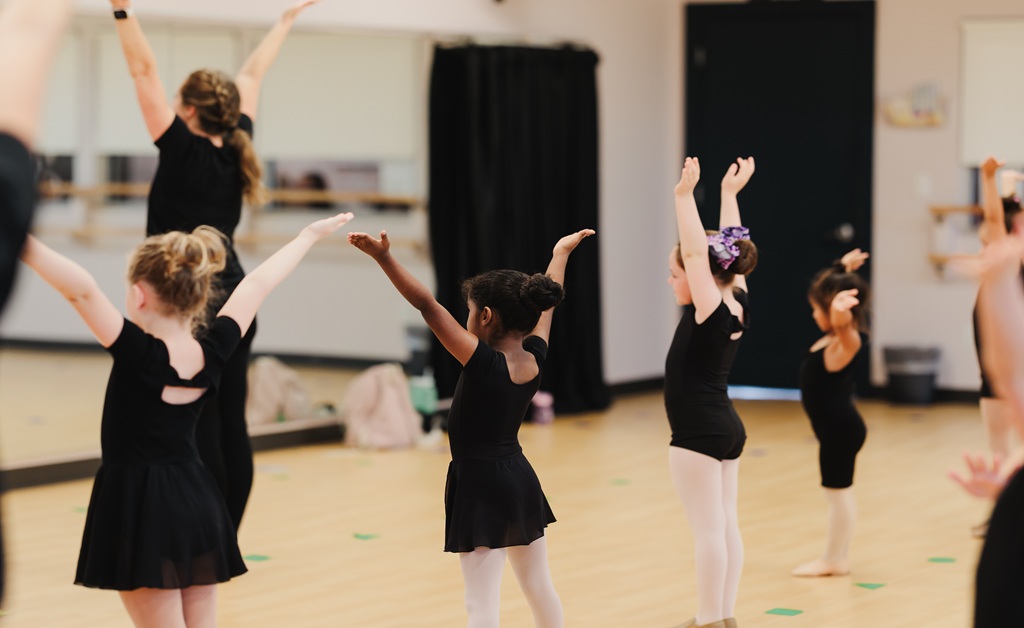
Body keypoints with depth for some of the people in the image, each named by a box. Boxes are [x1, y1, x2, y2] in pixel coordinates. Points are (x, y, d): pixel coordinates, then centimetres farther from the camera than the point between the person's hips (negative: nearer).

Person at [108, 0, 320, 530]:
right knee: (230, 428, 8)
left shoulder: (184, 152, -11)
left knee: (197, 432, -6)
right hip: (234, 305, 7)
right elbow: (252, 76, 18)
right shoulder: (234, 149, 5)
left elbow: (144, 72, -15)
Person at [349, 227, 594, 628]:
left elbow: (427, 305, -28)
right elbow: (544, 306, 16)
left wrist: (383, 257, -32)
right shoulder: (535, 358, -2)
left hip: (480, 485, -8)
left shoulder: (484, 363, -21)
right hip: (520, 480, 8)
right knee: (539, 586, 20)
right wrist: (561, 253, 33)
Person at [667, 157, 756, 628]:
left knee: (708, 530, -5)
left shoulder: (710, 311, -16)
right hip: (728, 429, 9)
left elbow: (697, 252, -24)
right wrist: (729, 193, 20)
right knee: (726, 526, 11)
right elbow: (727, 250, 13)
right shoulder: (738, 306, 4)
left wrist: (685, 195, -25)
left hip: (699, 434, -9)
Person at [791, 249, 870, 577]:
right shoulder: (836, 336, 8)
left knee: (837, 490, -2)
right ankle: (838, 558, 22)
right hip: (838, 427, 10)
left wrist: (841, 308, -65)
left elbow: (842, 321, -46)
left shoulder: (845, 341, -20)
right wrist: (844, 268, 31)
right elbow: (832, 287, 25)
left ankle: (834, 560, 5)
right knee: (840, 491, 14)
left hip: (839, 429, -10)